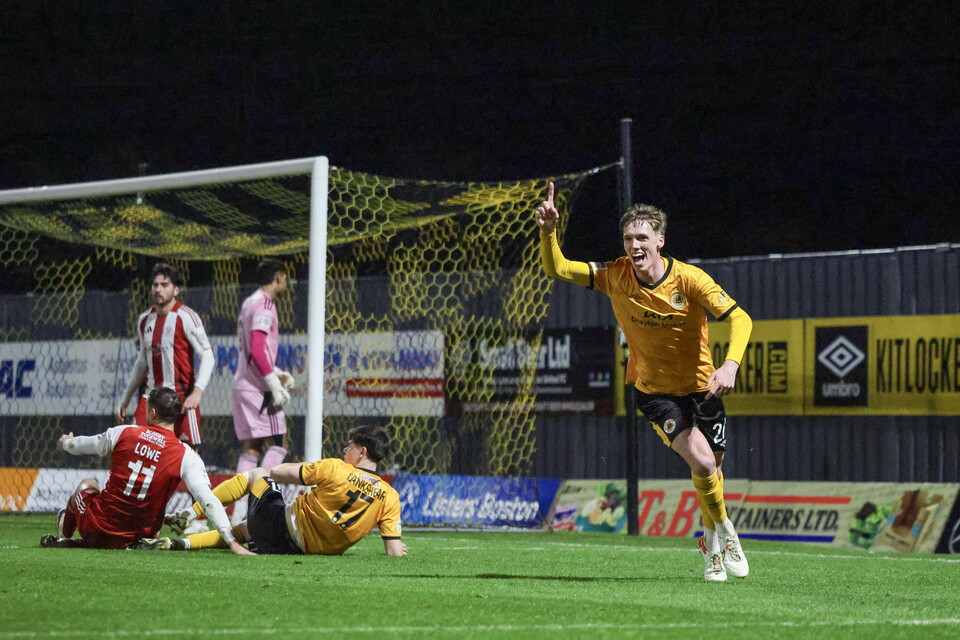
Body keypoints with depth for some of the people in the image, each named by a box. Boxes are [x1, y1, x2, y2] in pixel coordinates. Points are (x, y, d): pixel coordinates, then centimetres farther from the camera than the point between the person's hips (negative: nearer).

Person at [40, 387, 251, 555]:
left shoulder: (123, 433, -7)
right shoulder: (186, 457, -13)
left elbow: (80, 446, 13)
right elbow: (208, 501, -23)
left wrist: (66, 442, 37)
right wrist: (232, 542, -24)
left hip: (97, 527, 1)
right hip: (133, 540, -1)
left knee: (88, 484, 34)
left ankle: (65, 535, 49)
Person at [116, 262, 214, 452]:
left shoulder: (186, 317, -7)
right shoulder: (144, 320, 12)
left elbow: (207, 356, -11)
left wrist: (197, 392, -24)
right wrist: (125, 400, 23)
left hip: (181, 397, -5)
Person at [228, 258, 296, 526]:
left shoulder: (249, 304, 20)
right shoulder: (264, 305, -11)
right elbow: (257, 350, -20)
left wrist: (279, 374, 19)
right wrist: (275, 385, -18)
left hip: (243, 382, 9)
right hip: (258, 387, -9)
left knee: (250, 448, 7)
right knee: (279, 443, -7)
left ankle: (239, 514, 2)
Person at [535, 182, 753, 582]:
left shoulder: (688, 279, -18)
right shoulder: (615, 276, -12)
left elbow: (739, 319, -22)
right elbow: (556, 269, -11)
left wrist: (730, 365, -39)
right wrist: (548, 232, -31)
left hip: (700, 388, 1)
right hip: (654, 391, -1)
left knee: (711, 469, 9)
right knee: (701, 460, -22)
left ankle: (712, 543, 37)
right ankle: (722, 531, 3)